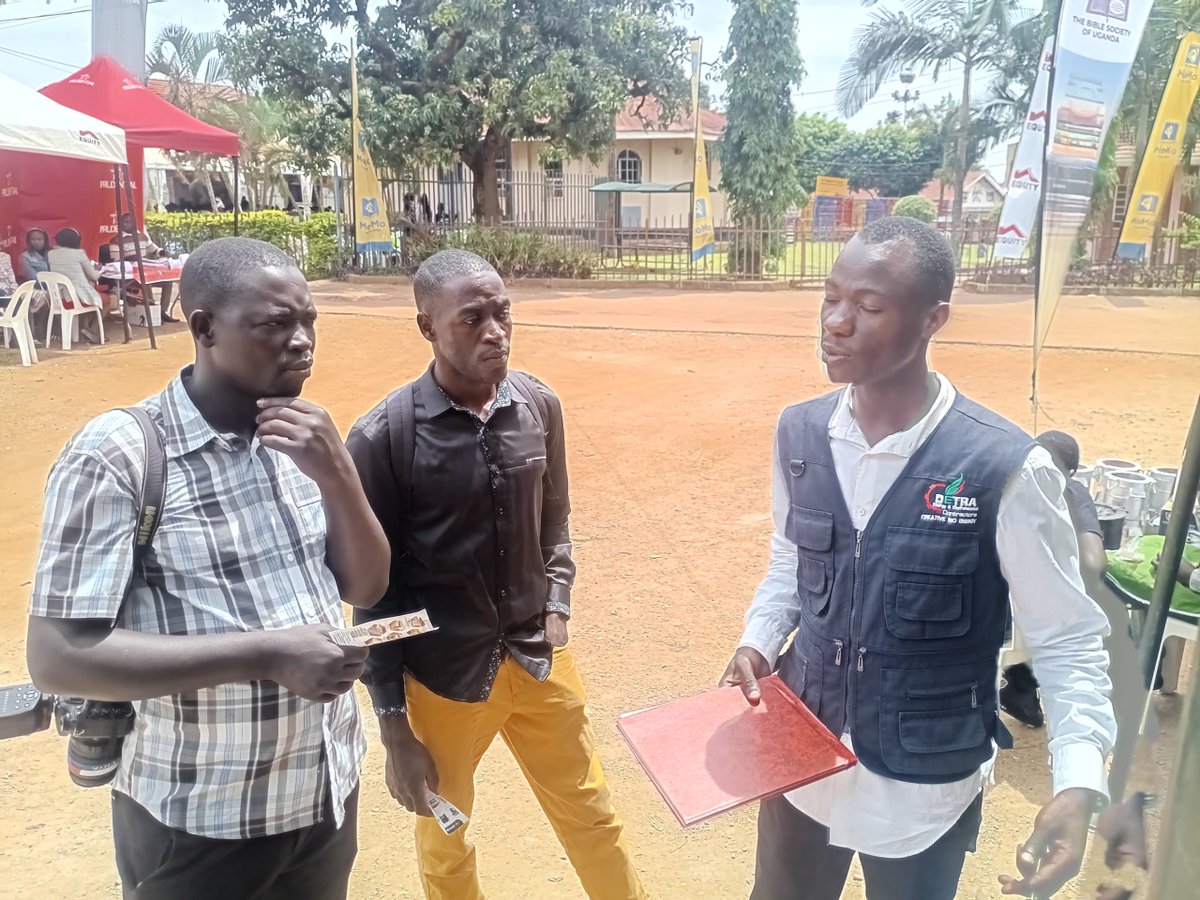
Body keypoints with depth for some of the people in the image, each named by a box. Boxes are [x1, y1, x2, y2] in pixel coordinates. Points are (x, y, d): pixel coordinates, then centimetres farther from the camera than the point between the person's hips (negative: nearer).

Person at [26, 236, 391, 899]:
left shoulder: (300, 437, -1)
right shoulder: (118, 456, -18)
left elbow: (366, 589, 0)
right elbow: (58, 657, -19)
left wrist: (337, 476, -16)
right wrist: (266, 653, -26)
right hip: (199, 822, -5)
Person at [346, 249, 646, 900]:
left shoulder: (539, 406, -5)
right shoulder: (382, 439, -17)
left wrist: (556, 606, 1)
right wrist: (394, 729, -8)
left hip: (540, 657, 3)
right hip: (441, 677, -3)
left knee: (592, 817, 20)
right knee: (445, 843, 20)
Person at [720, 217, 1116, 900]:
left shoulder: (1004, 469, -20)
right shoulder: (799, 434, -7)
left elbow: (1069, 641, -11)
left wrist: (1079, 784, -23)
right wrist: (759, 642, -8)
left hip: (925, 790, -3)